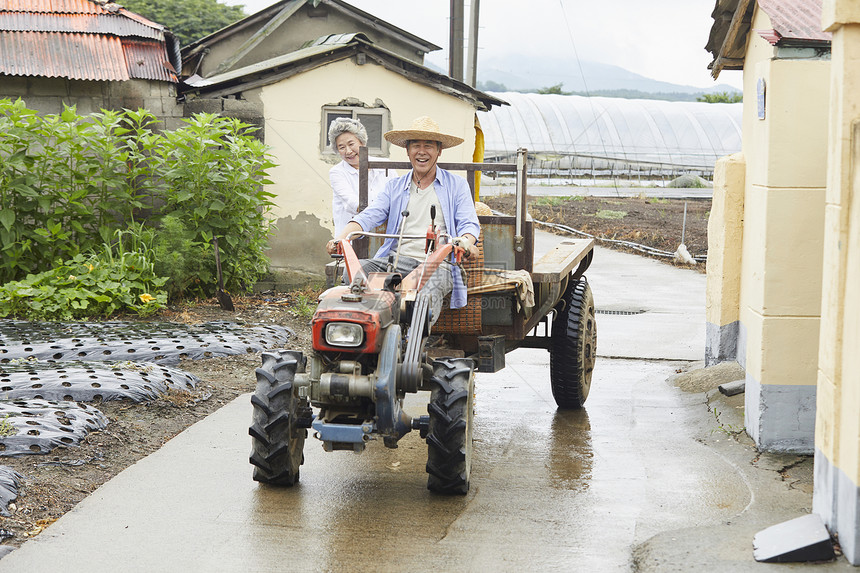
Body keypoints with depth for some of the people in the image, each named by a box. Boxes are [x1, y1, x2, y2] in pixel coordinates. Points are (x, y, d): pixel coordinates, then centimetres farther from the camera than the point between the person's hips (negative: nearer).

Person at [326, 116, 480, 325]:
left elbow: (469, 224, 6)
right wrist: (341, 238, -12)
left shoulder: (457, 186, 16)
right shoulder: (394, 187, 22)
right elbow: (367, 217, 9)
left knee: (428, 298, -38)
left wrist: (466, 242, -21)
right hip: (397, 260, 3)